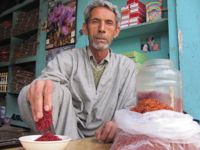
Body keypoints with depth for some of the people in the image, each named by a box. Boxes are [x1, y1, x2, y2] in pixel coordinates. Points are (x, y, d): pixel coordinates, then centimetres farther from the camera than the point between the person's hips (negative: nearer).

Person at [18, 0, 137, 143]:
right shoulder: (65, 59, -4)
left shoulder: (128, 66, 1)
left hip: (103, 140, 2)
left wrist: (119, 126, -26)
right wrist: (37, 89, -46)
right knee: (57, 91, -26)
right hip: (68, 136, -1)